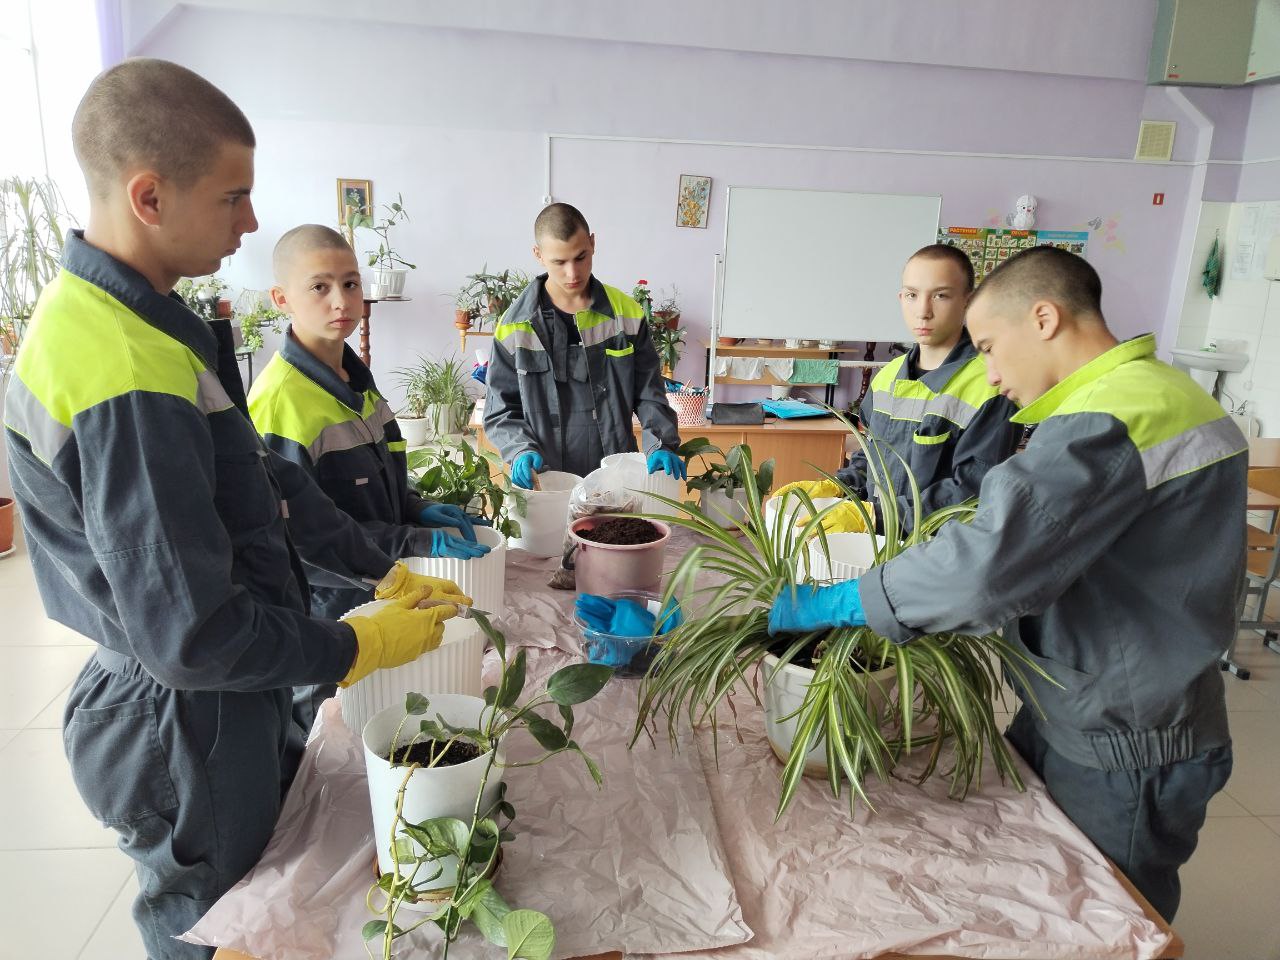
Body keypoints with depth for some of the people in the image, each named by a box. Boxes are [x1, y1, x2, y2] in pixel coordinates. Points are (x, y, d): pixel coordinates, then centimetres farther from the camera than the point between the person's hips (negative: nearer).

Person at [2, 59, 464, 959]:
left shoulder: (126, 314, 1)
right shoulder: (127, 380, -31)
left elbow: (267, 481, 5)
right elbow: (193, 637, -29)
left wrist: (388, 573, 4)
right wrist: (359, 648, -16)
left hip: (224, 702, 9)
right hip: (186, 730, -9)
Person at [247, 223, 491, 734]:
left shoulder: (355, 379, 6)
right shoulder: (280, 401, -23)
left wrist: (417, 510, -2)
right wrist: (418, 545, -27)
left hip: (376, 596, 8)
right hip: (321, 613, -8)